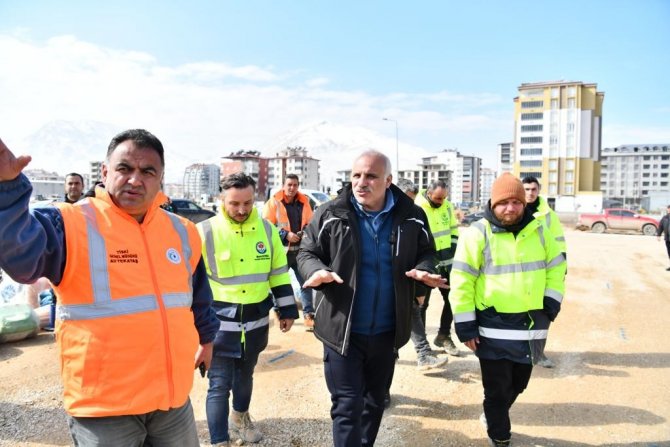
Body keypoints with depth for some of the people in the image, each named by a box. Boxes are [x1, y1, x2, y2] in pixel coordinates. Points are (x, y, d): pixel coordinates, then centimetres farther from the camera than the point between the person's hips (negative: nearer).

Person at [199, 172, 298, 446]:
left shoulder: (267, 229, 0)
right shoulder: (205, 231, -11)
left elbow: (279, 273, 8)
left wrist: (286, 310, 8)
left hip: (256, 320, 4)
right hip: (220, 321, -4)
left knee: (245, 375, 23)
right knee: (220, 384, -1)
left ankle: (240, 417, 47)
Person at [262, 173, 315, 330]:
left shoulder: (304, 202, 7)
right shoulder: (274, 202, -4)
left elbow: (310, 223, 16)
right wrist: (285, 235, -15)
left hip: (301, 249, 3)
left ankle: (308, 314, 8)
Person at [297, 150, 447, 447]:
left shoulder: (411, 216, -5)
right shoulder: (330, 214, -10)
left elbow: (426, 253, 9)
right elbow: (306, 252, 0)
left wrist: (424, 270, -14)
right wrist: (316, 270, -22)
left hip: (386, 332, 3)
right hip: (342, 330, -3)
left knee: (375, 401, 22)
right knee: (347, 406, 2)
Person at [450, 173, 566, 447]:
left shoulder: (539, 230, 3)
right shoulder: (477, 233, -12)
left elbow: (556, 268, 15)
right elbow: (461, 281, -12)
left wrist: (551, 303, 3)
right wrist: (465, 325, -13)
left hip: (531, 325, 5)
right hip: (493, 328, -5)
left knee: (518, 383, 21)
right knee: (497, 388, 6)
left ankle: (493, 416, 47)